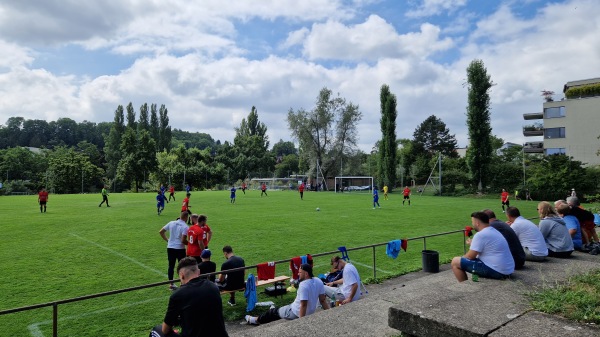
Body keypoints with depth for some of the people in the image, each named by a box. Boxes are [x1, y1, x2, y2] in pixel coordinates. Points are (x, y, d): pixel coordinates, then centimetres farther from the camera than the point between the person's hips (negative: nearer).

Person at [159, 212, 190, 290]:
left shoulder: (171, 223, 3)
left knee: (171, 266, 12)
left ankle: (171, 284, 20)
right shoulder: (185, 226, -13)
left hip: (170, 248, 5)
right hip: (180, 249, -5)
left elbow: (161, 232, 6)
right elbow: (183, 240, -19)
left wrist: (167, 240, 13)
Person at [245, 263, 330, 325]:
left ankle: (256, 320, 39)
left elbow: (303, 305, -30)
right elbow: (323, 300, -2)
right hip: (310, 313, 7)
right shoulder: (319, 281, -7)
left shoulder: (303, 285, -30)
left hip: (296, 314, -7)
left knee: (274, 311, 18)